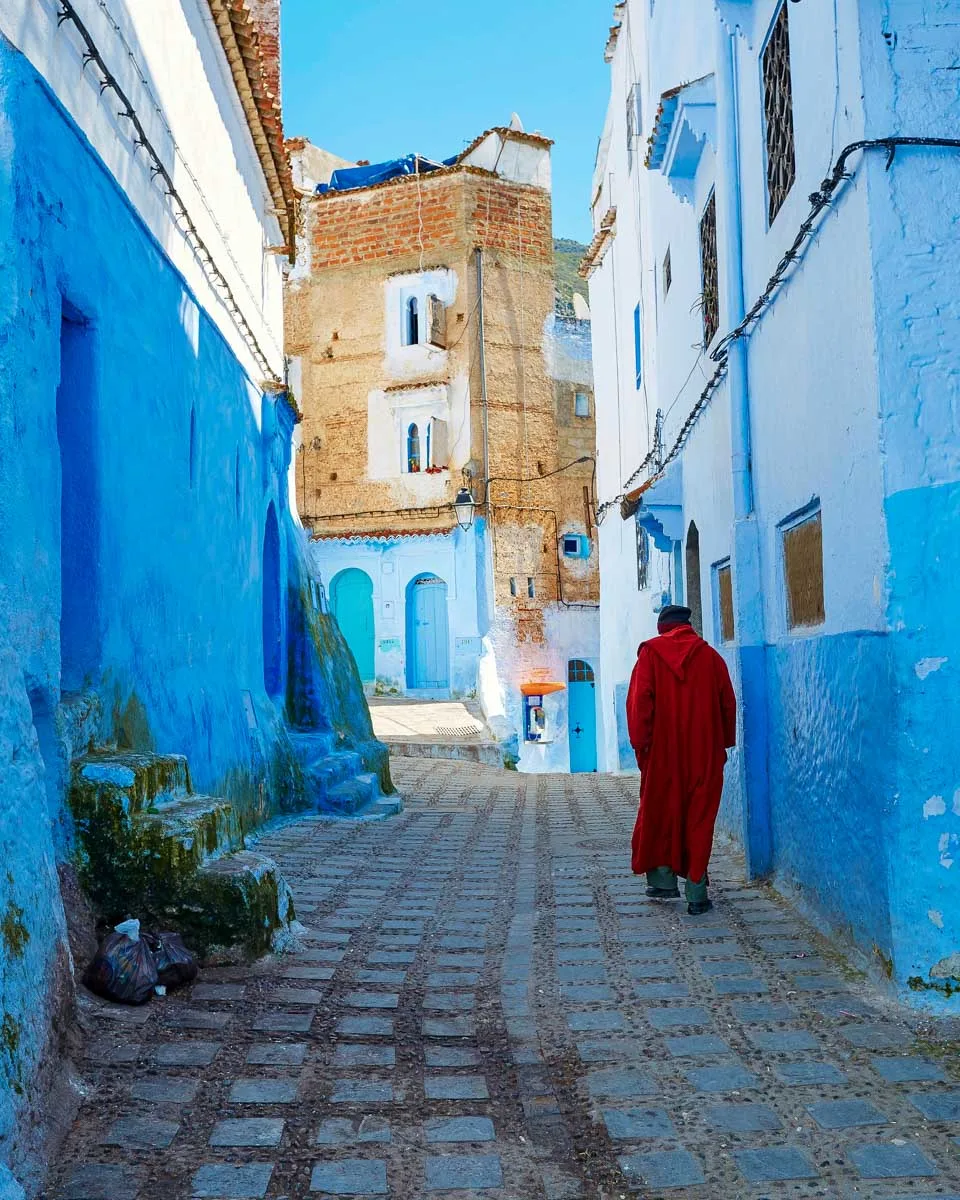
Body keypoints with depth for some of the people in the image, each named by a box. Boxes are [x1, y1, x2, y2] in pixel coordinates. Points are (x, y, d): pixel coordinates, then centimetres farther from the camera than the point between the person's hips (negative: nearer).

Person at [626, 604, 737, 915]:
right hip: (704, 753, 1)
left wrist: (640, 744, -4)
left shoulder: (650, 653, -1)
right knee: (699, 818, 5)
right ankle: (696, 895, 5)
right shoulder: (710, 656, 3)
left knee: (659, 813, 15)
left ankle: (663, 880, 16)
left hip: (662, 752, -1)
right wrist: (724, 744, 13)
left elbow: (639, 702, -8)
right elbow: (728, 704, 5)